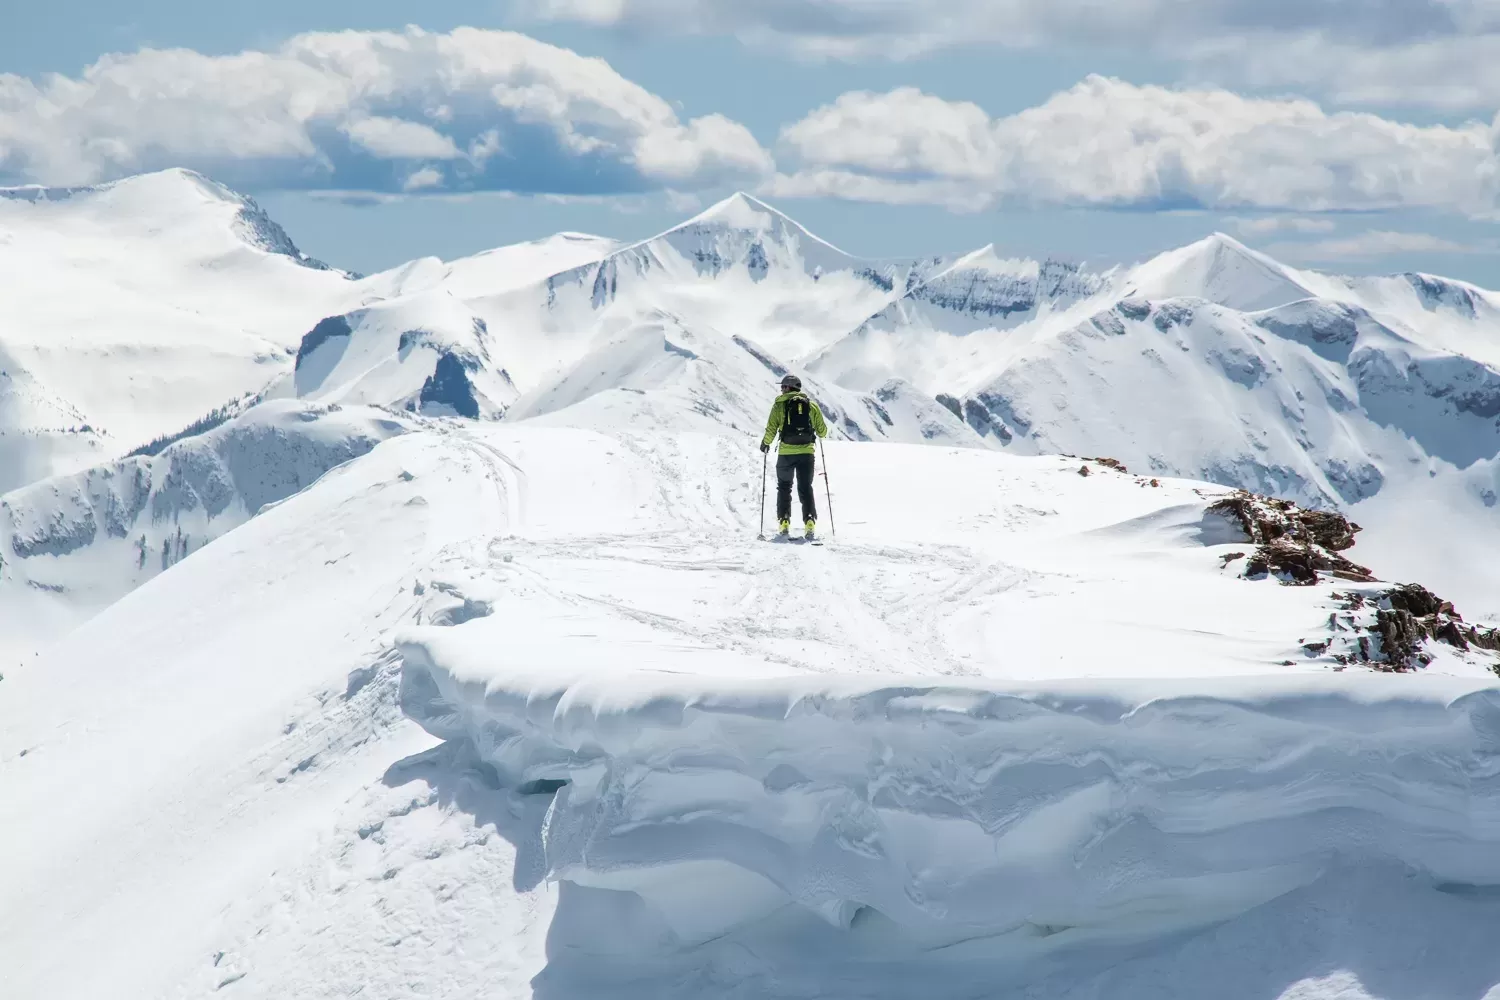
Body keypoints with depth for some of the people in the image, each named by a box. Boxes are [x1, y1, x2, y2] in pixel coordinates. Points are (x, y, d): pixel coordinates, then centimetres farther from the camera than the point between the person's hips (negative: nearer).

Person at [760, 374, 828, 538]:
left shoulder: (779, 405, -1)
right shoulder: (812, 405, 6)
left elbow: (771, 430, -6)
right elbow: (822, 431, 7)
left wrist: (765, 444, 13)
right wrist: (819, 433, 31)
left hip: (786, 452, -2)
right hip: (807, 452, 2)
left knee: (784, 487, 14)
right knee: (806, 488, 9)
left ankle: (784, 522, 5)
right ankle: (810, 521, -7)